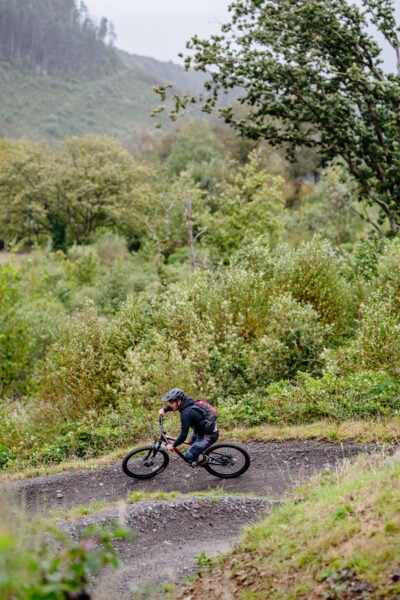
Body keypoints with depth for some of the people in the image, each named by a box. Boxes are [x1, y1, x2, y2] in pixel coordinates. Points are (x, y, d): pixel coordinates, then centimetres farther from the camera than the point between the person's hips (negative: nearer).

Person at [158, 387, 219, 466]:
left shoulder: (186, 413, -29)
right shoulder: (188, 401, -3)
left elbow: (184, 434, -26)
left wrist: (173, 445, -13)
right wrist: (164, 410, 3)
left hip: (209, 435, -10)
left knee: (189, 455, -10)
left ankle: (203, 459, 14)